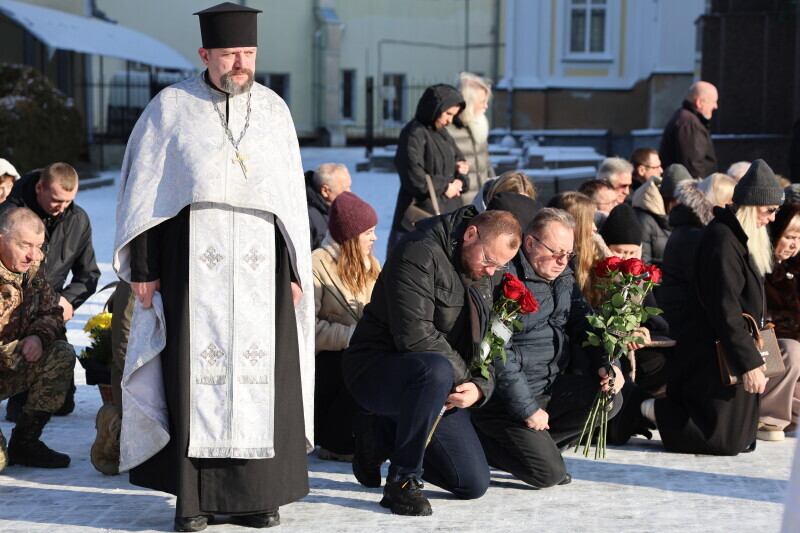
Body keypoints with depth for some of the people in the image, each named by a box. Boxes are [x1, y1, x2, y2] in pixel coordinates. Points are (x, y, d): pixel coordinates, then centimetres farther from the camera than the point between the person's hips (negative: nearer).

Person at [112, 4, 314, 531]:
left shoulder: (274, 108, 11)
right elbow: (144, 190, 2)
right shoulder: (172, 107, 3)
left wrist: (296, 269, 9)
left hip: (260, 261, 3)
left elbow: (292, 195, 15)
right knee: (194, 372, -3)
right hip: (192, 259, -2)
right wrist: (144, 269, -4)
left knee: (261, 372, 0)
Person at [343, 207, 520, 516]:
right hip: (375, 370, -8)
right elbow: (414, 334, -26)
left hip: (435, 385, 8)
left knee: (474, 484, 1)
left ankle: (381, 435, 21)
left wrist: (480, 388, -12)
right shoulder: (420, 253, -18)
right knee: (436, 370, -43)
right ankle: (402, 481, -24)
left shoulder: (482, 277, 9)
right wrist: (463, 377, -20)